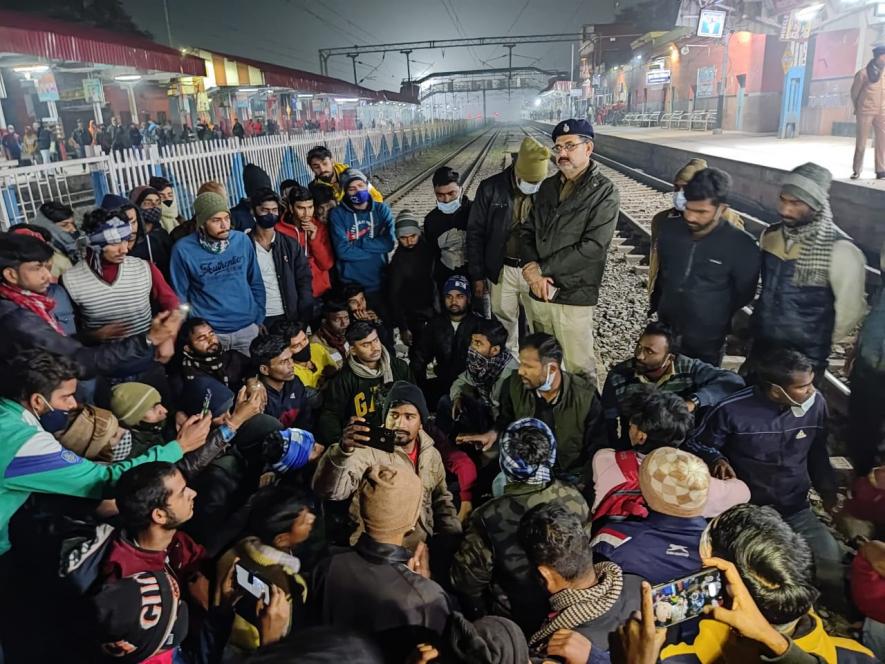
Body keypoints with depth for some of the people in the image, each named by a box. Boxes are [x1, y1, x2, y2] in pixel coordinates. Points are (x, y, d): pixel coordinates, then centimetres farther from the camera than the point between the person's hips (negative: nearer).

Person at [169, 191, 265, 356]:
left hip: (247, 329, 2)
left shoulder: (242, 240, -2)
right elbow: (180, 296, -1)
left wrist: (259, 319, 5)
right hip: (208, 334, -2)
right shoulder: (183, 249, -9)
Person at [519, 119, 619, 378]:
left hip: (573, 296, -5)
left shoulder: (604, 192, -8)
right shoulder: (548, 186, 11)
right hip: (539, 292, 6)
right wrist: (532, 268, -11)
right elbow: (527, 230, 9)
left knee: (579, 368, 3)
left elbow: (592, 248, -17)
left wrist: (540, 269, -15)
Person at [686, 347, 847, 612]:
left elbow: (818, 454, 15)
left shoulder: (816, 404, -3)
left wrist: (828, 490, 6)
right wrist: (717, 459, -22)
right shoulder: (732, 410, -17)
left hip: (796, 510, 4)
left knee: (832, 566, -12)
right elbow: (697, 444, -2)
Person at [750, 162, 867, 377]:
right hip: (760, 348, 5)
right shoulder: (770, 235, -1)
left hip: (805, 360, -5)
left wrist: (821, 344, 3)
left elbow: (850, 310, -9)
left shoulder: (840, 251, -18)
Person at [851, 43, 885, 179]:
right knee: (861, 142, 1)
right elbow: (854, 92, 3)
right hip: (865, 112, -4)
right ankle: (857, 170, 10)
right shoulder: (864, 73, -5)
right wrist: (857, 109, 8)